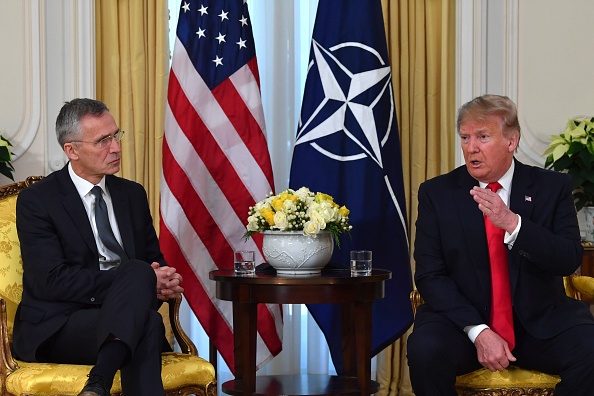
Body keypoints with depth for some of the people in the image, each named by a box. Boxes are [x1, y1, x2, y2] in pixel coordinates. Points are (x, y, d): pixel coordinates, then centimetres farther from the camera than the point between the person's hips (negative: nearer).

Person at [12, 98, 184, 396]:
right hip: (55, 330, -4)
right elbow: (51, 281, -13)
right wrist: (143, 281, -18)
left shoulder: (132, 194, 16)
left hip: (119, 320, 5)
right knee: (143, 297, -33)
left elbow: (154, 259, 22)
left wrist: (163, 280, -6)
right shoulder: (36, 201, -2)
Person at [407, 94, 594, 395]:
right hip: (463, 321, -1)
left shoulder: (552, 187, 3)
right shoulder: (437, 193, 2)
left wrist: (512, 223, -22)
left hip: (540, 322, 1)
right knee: (425, 351, -31)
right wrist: (478, 332, -17)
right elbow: (430, 275, -3)